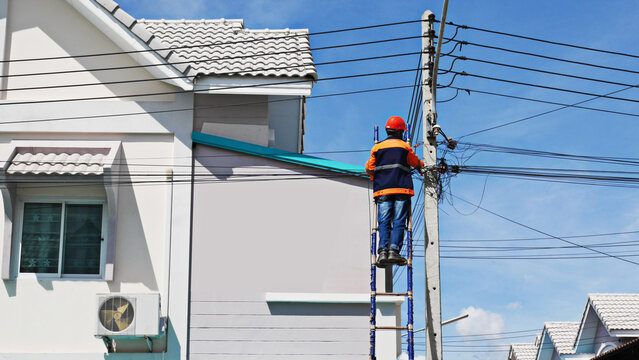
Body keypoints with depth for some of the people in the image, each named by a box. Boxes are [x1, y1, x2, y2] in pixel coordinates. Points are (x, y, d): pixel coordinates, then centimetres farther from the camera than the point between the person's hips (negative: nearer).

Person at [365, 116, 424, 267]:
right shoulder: (405, 147, 6)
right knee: (399, 222, -4)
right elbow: (416, 163, 21)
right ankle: (394, 250, -17)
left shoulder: (377, 148, 11)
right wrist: (422, 167, 44)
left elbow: (369, 169, 16)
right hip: (402, 189, -2)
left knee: (384, 222, -1)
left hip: (382, 191, 2)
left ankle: (383, 252, -15)